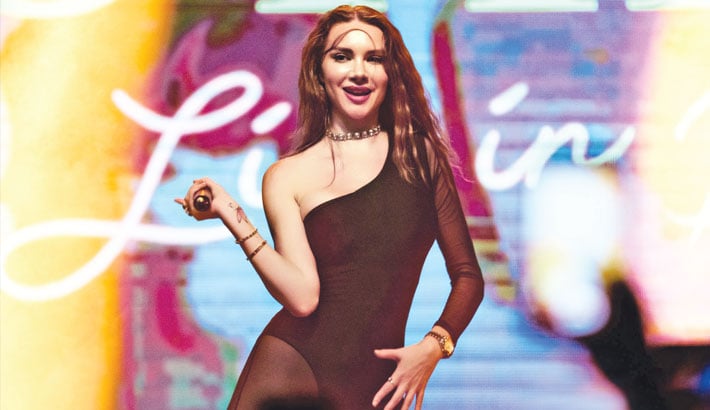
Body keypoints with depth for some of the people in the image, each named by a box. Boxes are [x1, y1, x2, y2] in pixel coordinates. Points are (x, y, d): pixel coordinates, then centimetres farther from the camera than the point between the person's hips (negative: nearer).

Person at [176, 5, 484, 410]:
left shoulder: (420, 153, 7)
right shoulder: (287, 176, 4)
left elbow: (467, 274, 9)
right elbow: (303, 296, -8)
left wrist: (433, 346, -5)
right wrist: (236, 221, -13)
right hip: (292, 374, -1)